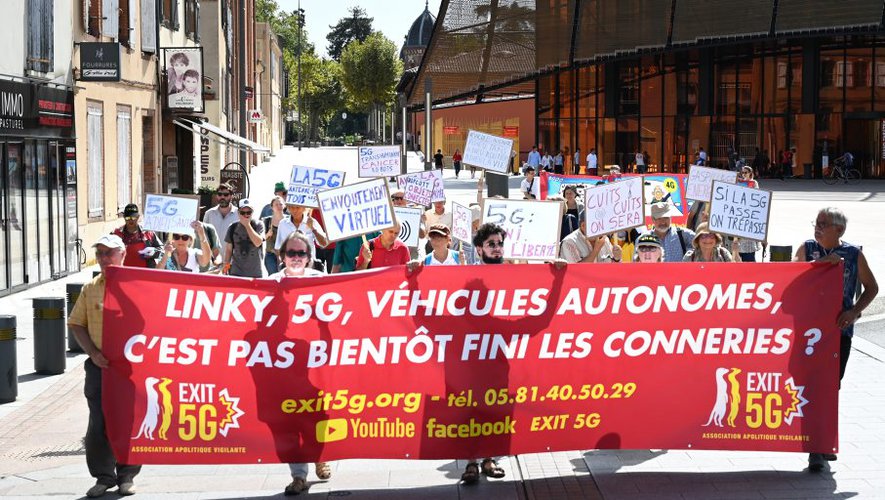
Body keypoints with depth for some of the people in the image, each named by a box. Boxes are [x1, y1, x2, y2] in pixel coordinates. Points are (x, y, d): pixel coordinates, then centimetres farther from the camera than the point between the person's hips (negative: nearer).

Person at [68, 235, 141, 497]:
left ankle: (127, 475, 15)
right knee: (99, 422, -1)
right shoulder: (90, 289, 10)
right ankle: (103, 475, 11)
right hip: (99, 365, 2)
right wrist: (94, 353, -4)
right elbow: (77, 324, 10)